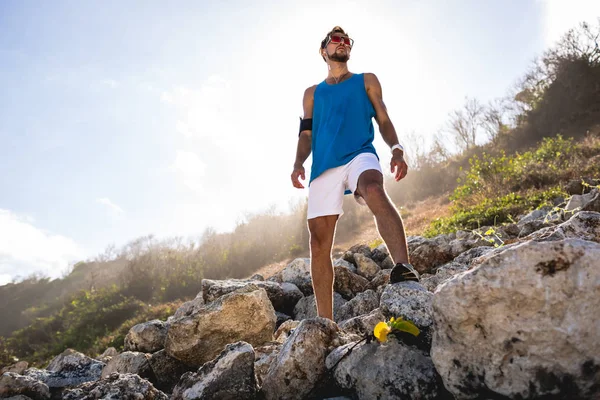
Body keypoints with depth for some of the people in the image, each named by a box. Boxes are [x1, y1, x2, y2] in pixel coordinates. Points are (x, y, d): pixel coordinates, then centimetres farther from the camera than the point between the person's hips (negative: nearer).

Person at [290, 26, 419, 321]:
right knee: (319, 242, -7)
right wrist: (298, 164, -2)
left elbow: (383, 121, 14)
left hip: (360, 154, -2)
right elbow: (306, 135, 19)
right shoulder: (312, 93, 26)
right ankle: (325, 322, -2)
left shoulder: (367, 81, 23)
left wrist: (397, 149, -6)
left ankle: (403, 269, -57)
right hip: (324, 166, 2)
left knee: (374, 190, -39)